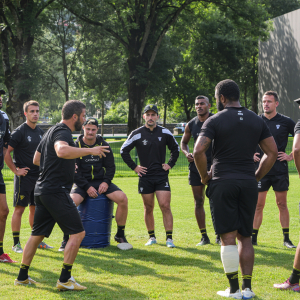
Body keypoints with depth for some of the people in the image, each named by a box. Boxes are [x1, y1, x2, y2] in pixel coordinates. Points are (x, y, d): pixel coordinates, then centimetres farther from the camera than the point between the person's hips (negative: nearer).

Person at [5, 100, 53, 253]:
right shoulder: (19, 132, -11)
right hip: (24, 176, -7)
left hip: (38, 176, 7)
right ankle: (16, 243, 1)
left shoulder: (40, 132, 11)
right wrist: (15, 170, -13)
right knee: (19, 209, -4)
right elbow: (6, 153, -16)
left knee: (35, 208, 12)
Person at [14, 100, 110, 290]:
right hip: (57, 191, -10)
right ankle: (65, 280, -8)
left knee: (37, 235, 17)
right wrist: (89, 150, -31)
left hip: (42, 189, 10)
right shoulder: (62, 132, -13)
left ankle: (22, 277, 23)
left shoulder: (52, 131, 19)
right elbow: (61, 151, -37)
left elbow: (36, 159, 29)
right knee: (78, 233, -7)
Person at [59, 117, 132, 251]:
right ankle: (66, 239, -15)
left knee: (123, 198, -22)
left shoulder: (104, 145, 6)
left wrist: (106, 182, -9)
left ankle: (120, 235, -5)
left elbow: (111, 166, 10)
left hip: (101, 181, 2)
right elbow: (73, 171, -5)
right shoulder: (76, 146, -2)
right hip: (82, 183, -2)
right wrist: (87, 187, -16)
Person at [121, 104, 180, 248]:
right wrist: (134, 167, 2)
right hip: (145, 177, 0)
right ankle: (152, 237, 18)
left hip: (162, 176, 0)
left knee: (165, 206, -9)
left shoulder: (165, 133, 4)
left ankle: (169, 238, -7)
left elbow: (175, 148, 19)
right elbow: (124, 151, 7)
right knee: (148, 208, 6)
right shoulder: (137, 134, -1)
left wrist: (170, 164, 8)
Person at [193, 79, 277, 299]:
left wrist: (205, 176, -1)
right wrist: (257, 176, 13)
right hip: (248, 184, 4)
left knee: (228, 237, -1)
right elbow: (272, 152, 8)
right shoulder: (257, 121, 9)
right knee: (245, 237, 11)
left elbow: (199, 151, -15)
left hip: (222, 182, -4)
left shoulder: (215, 121, -4)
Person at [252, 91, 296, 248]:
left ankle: (286, 239, 11)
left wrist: (291, 156, 1)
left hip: (280, 169, 0)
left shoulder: (286, 122, 0)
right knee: (258, 205, 1)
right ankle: (253, 238, 8)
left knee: (282, 204, 4)